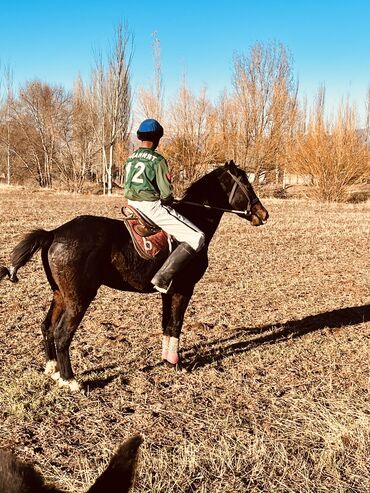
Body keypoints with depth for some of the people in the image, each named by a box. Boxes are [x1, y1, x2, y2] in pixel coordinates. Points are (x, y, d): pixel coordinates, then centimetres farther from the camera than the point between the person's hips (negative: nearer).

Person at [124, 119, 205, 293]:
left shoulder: (130, 159, 10)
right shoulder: (158, 160, -13)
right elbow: (166, 193, -14)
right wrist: (168, 200, 8)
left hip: (132, 205, 9)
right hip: (152, 207, -9)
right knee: (197, 238, -8)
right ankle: (163, 278, -16)